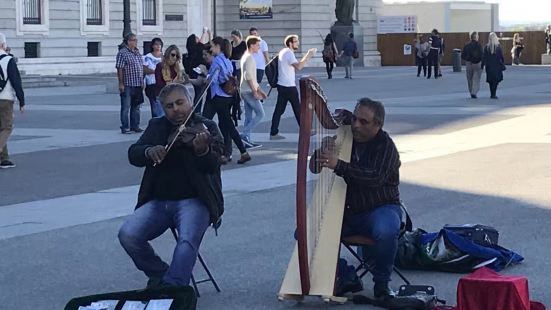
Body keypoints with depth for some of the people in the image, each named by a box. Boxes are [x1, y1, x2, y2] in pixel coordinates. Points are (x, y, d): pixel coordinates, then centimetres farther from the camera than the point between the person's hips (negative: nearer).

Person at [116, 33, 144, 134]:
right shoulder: (122, 53, -9)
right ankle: (125, 127, 3)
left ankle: (135, 126, 20)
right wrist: (121, 83, -16)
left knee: (136, 107, 12)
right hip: (127, 85, -7)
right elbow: (120, 69, -12)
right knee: (125, 107, -1)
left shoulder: (138, 53, 14)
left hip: (138, 85, 7)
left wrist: (142, 83, 18)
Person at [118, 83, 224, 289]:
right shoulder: (157, 127, 13)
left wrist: (202, 150, -37)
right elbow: (133, 154, 3)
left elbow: (213, 164, -14)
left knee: (188, 241, -32)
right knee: (127, 235, -18)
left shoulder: (207, 128, 1)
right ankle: (160, 274, 5)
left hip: (194, 201, -4)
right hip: (158, 201, 4)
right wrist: (148, 152, -20)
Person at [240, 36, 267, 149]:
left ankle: (247, 141, 9)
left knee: (249, 117, 9)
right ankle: (244, 135, -10)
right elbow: (248, 76, -22)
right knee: (260, 114, -7)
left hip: (246, 91, 10)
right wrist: (255, 92, -22)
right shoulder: (249, 58, -14)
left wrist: (259, 89, 23)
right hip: (249, 91, -10)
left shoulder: (246, 57, 18)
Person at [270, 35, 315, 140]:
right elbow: (298, 66, -27)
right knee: (297, 109, 5)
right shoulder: (288, 53, -16)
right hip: (289, 87, -9)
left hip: (282, 85, 9)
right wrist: (308, 56, -21)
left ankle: (273, 133, 2)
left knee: (279, 109, 5)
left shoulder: (284, 52, 15)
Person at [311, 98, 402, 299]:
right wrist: (323, 151, -19)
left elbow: (376, 178, -28)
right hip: (346, 212, 5)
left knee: (386, 231, -38)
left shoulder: (386, 146, -10)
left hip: (380, 208, -5)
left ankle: (381, 282, -12)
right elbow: (315, 168, 4)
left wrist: (339, 165, -38)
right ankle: (346, 277, -2)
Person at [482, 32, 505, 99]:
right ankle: (493, 94, -8)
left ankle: (492, 94, 19)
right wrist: (503, 64, 4)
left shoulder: (486, 47, -3)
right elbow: (501, 56, -4)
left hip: (489, 66, 2)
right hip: (497, 65, -2)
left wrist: (482, 65, 4)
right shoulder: (498, 46, -7)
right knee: (496, 80, 2)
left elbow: (484, 57, -1)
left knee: (491, 81, 13)